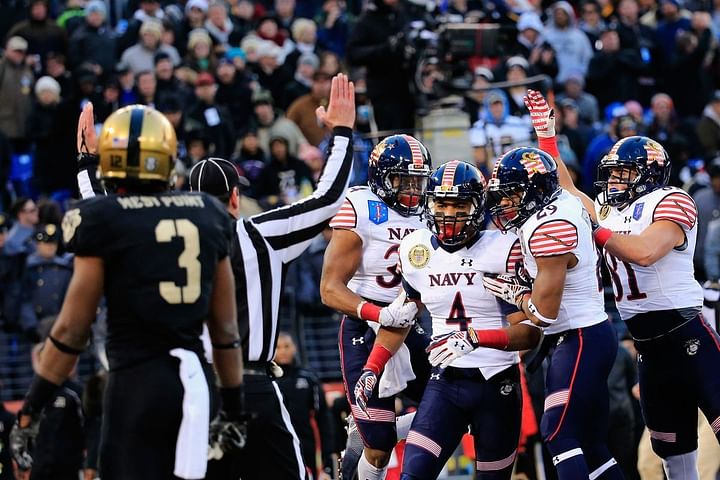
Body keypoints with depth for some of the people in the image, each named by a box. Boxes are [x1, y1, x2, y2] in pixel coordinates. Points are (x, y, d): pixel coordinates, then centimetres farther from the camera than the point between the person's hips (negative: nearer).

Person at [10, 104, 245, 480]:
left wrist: (30, 411, 2)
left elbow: (71, 330, -5)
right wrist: (234, 410, 22)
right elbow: (225, 329, 13)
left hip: (136, 382, -5)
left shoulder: (102, 221, -4)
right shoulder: (207, 216, 10)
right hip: (193, 381, 5)